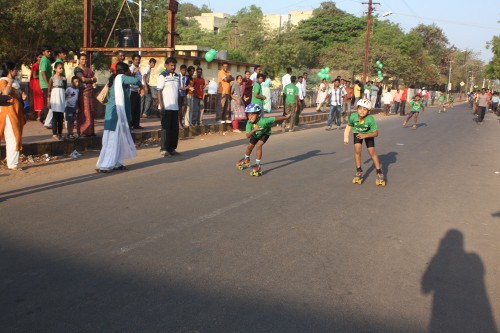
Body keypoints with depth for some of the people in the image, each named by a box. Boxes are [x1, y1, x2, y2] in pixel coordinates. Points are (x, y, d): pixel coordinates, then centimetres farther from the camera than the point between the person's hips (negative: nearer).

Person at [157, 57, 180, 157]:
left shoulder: (177, 76, 14)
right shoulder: (162, 76, -5)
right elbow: (159, 91, -8)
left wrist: (179, 105, 15)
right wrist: (161, 106, -14)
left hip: (175, 107, 6)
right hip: (166, 107, -6)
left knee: (175, 129, 8)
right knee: (166, 128, -2)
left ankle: (172, 148, 17)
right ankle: (164, 149, 6)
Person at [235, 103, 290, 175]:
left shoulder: (263, 121, -43)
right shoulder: (249, 123, -34)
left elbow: (275, 118, -36)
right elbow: (248, 136, -40)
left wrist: (286, 117, -26)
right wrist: (254, 130, -57)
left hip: (265, 133, -4)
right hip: (255, 135, 4)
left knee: (259, 145, -26)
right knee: (249, 147, 15)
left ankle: (257, 165, -17)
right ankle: (246, 159, 48)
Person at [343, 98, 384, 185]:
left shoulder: (370, 119, -37)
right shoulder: (353, 116, -31)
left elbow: (376, 133, -28)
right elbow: (349, 125, -7)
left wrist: (365, 135, -40)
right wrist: (346, 137, -7)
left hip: (368, 134, -2)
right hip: (357, 133, 2)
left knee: (372, 152, -6)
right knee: (357, 150, -14)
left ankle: (380, 173, 7)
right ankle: (359, 172, 2)